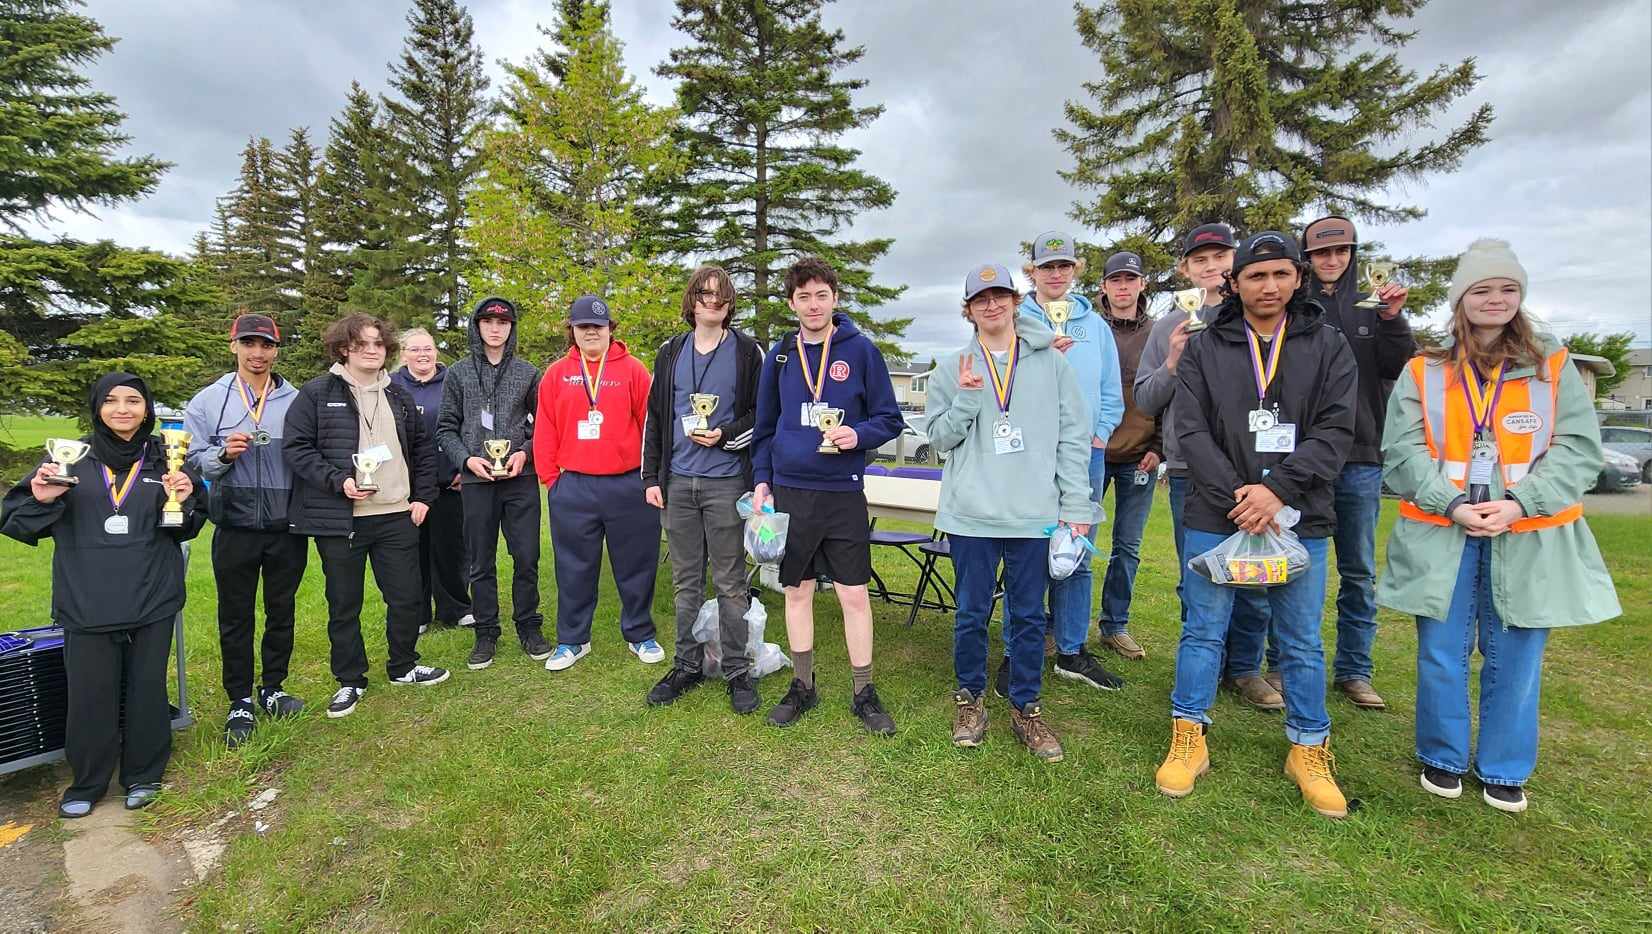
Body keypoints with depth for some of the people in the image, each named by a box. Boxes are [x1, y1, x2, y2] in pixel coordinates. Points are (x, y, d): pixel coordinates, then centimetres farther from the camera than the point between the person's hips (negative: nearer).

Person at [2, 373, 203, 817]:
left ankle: (142, 775, 25)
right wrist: (41, 500, -16)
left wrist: (183, 501, -14)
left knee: (146, 690, 8)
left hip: (152, 600, 0)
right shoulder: (71, 459, 3)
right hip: (87, 604, 0)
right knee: (90, 696, 6)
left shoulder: (166, 460, 4)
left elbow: (186, 530, 7)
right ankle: (86, 783, 26)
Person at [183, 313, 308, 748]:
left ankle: (272, 690, 29)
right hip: (235, 527, 0)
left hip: (287, 527, 0)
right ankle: (240, 702, 23)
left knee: (282, 612, 12)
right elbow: (194, 460, 2)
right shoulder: (207, 401, 2)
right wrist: (223, 455, -19)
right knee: (235, 617, 10)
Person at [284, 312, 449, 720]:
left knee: (407, 596, 9)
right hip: (339, 519, -3)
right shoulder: (316, 393, -2)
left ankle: (403, 667, 30)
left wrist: (422, 497, 9)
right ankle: (350, 681, 26)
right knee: (344, 604, 9)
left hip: (397, 517, 4)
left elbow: (423, 449, 16)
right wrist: (339, 481, -18)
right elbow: (296, 448, -6)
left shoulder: (399, 395, 12)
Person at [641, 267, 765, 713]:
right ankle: (686, 666, 24)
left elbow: (763, 415, 2)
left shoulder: (748, 352, 2)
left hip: (726, 483, -3)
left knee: (730, 583, 3)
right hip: (678, 483, 4)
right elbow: (655, 418, 13)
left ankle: (738, 672, 15)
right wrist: (651, 476, 8)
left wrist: (725, 436, -14)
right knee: (685, 582, 11)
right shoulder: (670, 353, 12)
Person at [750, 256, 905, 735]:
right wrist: (761, 480, 5)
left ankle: (864, 692, 19)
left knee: (854, 594, 2)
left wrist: (858, 435, -18)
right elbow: (764, 425, 13)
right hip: (789, 490, 3)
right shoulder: (779, 355, 7)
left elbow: (890, 419, 1)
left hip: (844, 492, -2)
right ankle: (802, 686, 27)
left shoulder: (861, 350, -1)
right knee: (797, 591, 11)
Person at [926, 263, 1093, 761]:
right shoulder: (951, 368, 6)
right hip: (971, 513, 0)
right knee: (972, 613, 9)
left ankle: (1025, 707, 26)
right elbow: (939, 438, 4)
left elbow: (1073, 436, 4)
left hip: (1035, 513, 0)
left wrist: (1076, 505, -1)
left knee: (1029, 615, 10)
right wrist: (965, 397, -12)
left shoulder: (1053, 362, 5)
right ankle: (970, 699, 28)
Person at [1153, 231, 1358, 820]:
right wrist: (1237, 499, -14)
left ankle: (1309, 750, 29)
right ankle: (1189, 739, 22)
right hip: (1216, 518, -1)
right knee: (1203, 631, 8)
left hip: (1298, 520, 1)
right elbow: (1192, 432, -4)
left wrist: (1276, 490, -17)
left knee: (1302, 641, 12)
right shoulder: (1204, 349, 4)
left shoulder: (1328, 347, 6)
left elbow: (1336, 431, -4)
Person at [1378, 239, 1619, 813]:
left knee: (1514, 659, 8)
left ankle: (1503, 771, 27)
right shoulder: (1423, 372, 4)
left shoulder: (1554, 366, 7)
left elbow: (1579, 448, -1)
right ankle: (1443, 759, 26)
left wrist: (1519, 503, -15)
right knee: (1441, 655, 6)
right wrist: (1452, 504, -16)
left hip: (1527, 538, 1)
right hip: (1442, 535, -1)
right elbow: (1403, 451, -3)